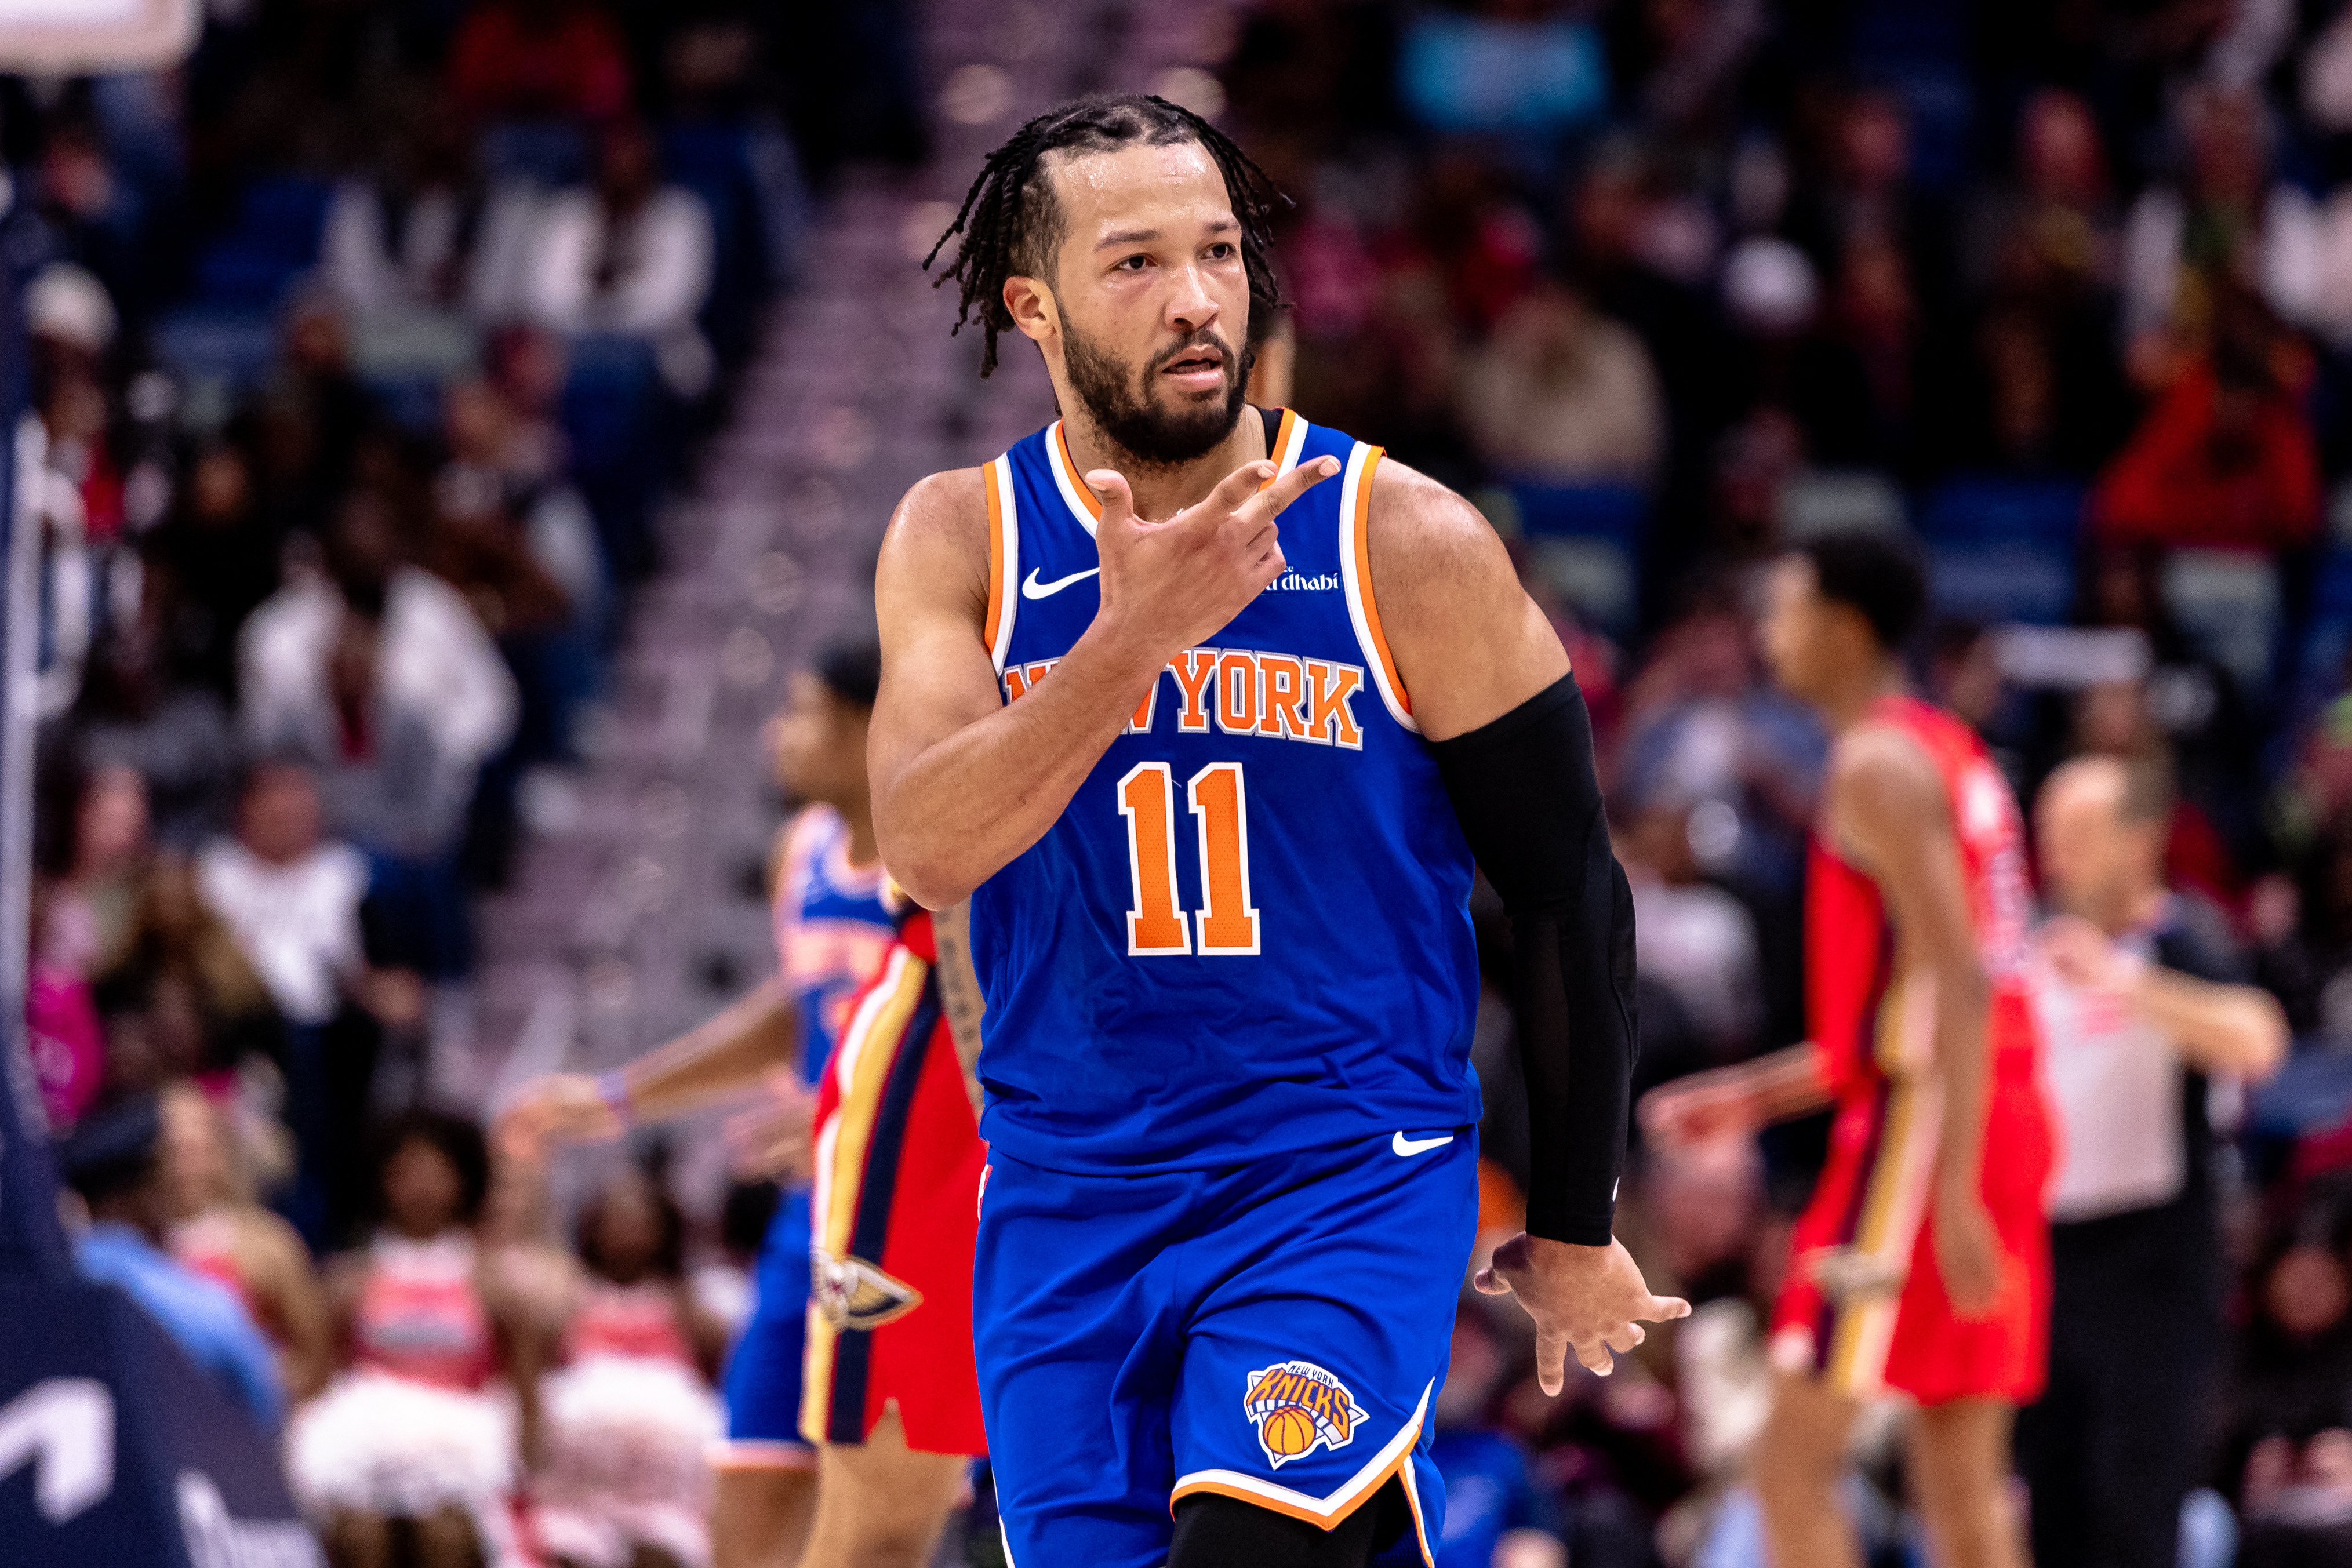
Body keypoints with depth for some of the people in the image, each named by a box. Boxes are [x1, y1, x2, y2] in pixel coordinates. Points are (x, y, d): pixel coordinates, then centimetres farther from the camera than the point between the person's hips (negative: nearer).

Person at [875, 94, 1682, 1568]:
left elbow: (1569, 893, 3)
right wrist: (1136, 632, -29)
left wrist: (1576, 1230, 8)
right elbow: (929, 850, -17)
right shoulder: (962, 538, 0)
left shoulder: (1409, 545, -6)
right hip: (1064, 1202, 3)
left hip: (1351, 1183, -3)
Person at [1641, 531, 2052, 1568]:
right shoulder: (1949, 754, 20)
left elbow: (1960, 985, -20)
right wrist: (1756, 1096, 26)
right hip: (2005, 1124, 9)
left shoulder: (1879, 764, -10)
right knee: (1962, 1479, 8)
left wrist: (1954, 1193, -24)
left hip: (1920, 1130, -9)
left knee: (1794, 1460, -6)